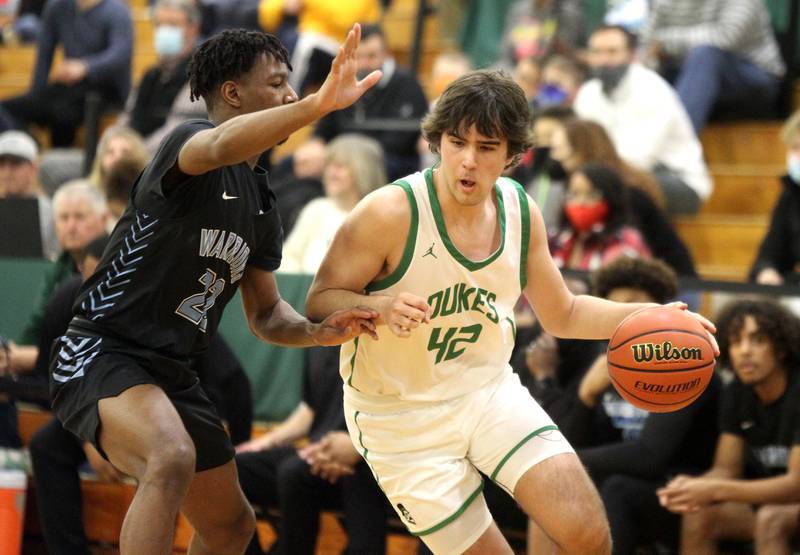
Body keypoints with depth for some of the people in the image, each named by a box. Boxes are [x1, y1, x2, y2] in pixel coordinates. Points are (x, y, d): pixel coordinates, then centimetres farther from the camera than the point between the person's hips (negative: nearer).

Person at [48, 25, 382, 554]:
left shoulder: (262, 205, 13)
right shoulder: (188, 141, -13)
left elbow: (265, 312, 19)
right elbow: (221, 145, -39)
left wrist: (318, 331, -4)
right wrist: (318, 104, -53)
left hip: (170, 374, 10)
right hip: (100, 355, -10)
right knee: (173, 458, -38)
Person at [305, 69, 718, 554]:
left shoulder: (521, 212, -3)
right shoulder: (390, 213, -21)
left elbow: (562, 314, 10)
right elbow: (320, 302, -15)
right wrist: (380, 307, -35)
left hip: (490, 391, 4)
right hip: (401, 418, -4)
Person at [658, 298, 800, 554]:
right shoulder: (737, 394, -1)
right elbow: (726, 469, -1)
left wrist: (714, 491, -34)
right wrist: (691, 487, -26)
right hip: (771, 499, 6)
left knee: (771, 519, -35)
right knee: (698, 515, -18)